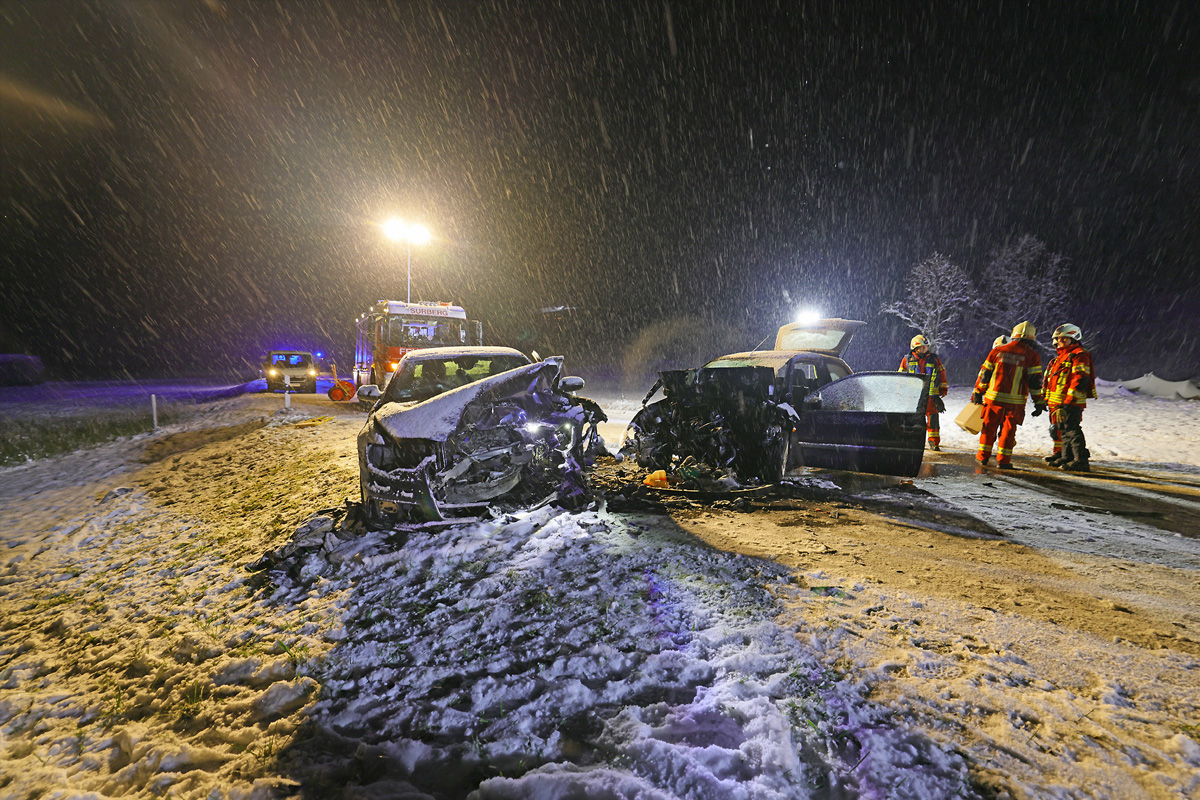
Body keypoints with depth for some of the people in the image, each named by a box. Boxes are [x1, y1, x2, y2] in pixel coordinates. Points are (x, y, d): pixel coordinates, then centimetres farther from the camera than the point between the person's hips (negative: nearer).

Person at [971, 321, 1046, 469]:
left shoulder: (997, 350, 3)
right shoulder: (1032, 356, -2)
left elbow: (984, 374, 5)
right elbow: (1035, 381, -2)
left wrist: (978, 393, 12)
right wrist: (1039, 402, 3)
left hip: (994, 397, 1)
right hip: (1016, 401, -1)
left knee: (989, 427, 11)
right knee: (1008, 429, 7)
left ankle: (983, 456, 16)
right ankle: (1003, 460, 8)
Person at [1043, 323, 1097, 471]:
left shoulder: (1079, 356, -9)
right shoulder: (1061, 356, 22)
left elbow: (1080, 379, -18)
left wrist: (1070, 400, -23)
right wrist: (1047, 398, 25)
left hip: (1072, 403, -10)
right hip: (1057, 402, 10)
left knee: (1071, 430, -12)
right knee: (1063, 430, 15)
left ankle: (1081, 460, -10)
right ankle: (1066, 457, 24)